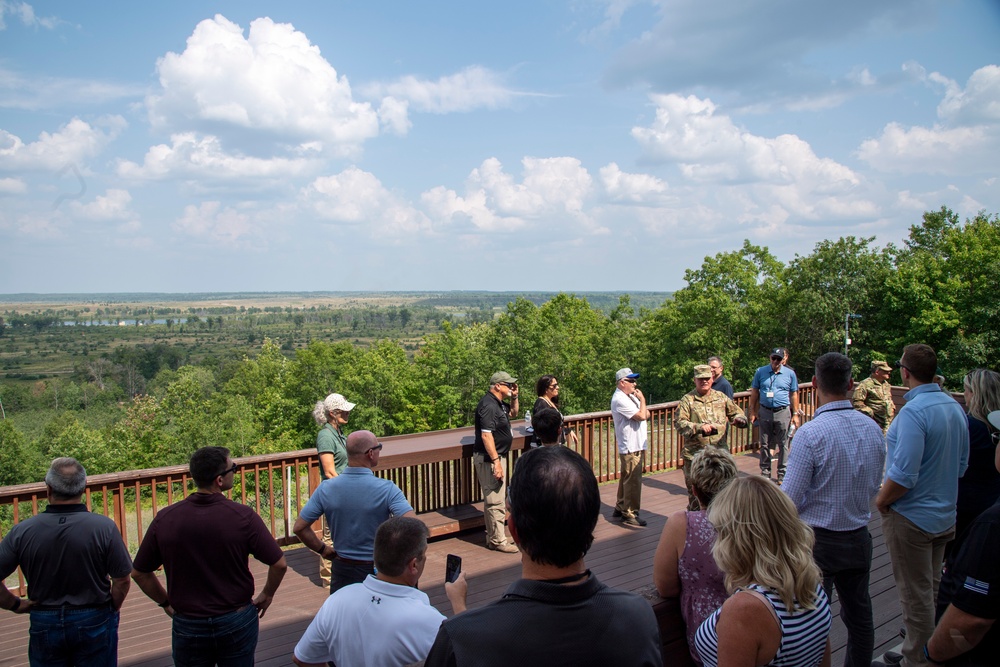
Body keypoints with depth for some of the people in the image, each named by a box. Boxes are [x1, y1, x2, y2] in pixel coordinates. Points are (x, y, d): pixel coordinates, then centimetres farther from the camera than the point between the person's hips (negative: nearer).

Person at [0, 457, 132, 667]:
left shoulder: (22, 531, -12)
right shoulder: (104, 527, -19)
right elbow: (122, 581, -14)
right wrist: (112, 609, 4)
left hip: (43, 624, 2)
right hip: (94, 623, -2)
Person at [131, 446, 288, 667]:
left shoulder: (165, 519, -11)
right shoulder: (243, 516, -18)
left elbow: (139, 573, -1)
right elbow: (279, 564, -15)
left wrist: (166, 602, 13)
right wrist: (267, 595, 3)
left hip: (188, 626, 2)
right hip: (237, 622, -1)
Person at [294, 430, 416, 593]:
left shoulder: (326, 488, -10)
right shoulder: (386, 489, -20)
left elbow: (299, 527, -6)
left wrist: (322, 549, 6)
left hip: (342, 569, 3)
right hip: (378, 571, -3)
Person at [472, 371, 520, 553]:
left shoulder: (498, 403, 11)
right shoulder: (488, 405, -20)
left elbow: (513, 413, 31)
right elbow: (486, 435, -26)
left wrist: (514, 397, 12)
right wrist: (496, 462, -27)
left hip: (498, 455, 11)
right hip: (489, 458, -11)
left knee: (493, 500, 18)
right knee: (495, 501, -5)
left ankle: (493, 537, 28)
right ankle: (498, 541, 3)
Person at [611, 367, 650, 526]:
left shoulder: (630, 396, 13)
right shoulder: (620, 399, -18)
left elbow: (647, 415, 13)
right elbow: (641, 416, -23)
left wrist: (640, 401, -8)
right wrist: (642, 399, -9)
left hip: (636, 446, 10)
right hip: (631, 447, -10)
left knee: (626, 478, 18)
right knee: (633, 481, -4)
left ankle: (620, 507, 30)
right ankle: (629, 514, 4)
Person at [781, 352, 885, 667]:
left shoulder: (810, 434, -23)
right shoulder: (873, 429, -4)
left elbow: (788, 499, -20)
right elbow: (874, 487, 9)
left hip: (818, 541, -6)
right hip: (859, 538, 6)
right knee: (859, 615, 21)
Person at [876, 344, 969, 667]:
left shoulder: (913, 412, -26)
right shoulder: (955, 407, 1)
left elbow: (903, 475, -29)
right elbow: (962, 465, 11)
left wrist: (881, 501, -12)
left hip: (912, 518, -8)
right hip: (945, 515, 8)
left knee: (915, 595, 5)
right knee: (934, 589, 23)